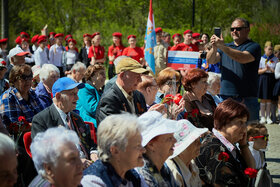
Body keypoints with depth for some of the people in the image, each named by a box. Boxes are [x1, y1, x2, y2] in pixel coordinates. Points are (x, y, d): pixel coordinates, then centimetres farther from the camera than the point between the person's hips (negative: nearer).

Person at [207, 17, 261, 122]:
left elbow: (243, 58, -19)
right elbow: (210, 60, 5)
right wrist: (214, 48, -17)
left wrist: (222, 47, -25)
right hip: (225, 97, 4)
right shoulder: (227, 46, 18)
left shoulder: (254, 47, 1)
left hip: (246, 100, -4)